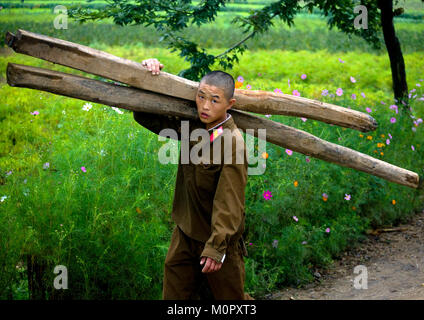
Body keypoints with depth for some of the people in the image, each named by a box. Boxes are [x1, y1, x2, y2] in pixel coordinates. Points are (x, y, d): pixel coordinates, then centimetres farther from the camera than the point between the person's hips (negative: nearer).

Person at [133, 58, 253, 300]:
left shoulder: (232, 142, -23)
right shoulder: (190, 126, -2)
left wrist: (216, 247, -25)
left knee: (229, 296, 10)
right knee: (174, 294, 15)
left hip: (220, 238, -7)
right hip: (185, 234, 7)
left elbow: (229, 201, -24)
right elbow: (147, 117, 10)